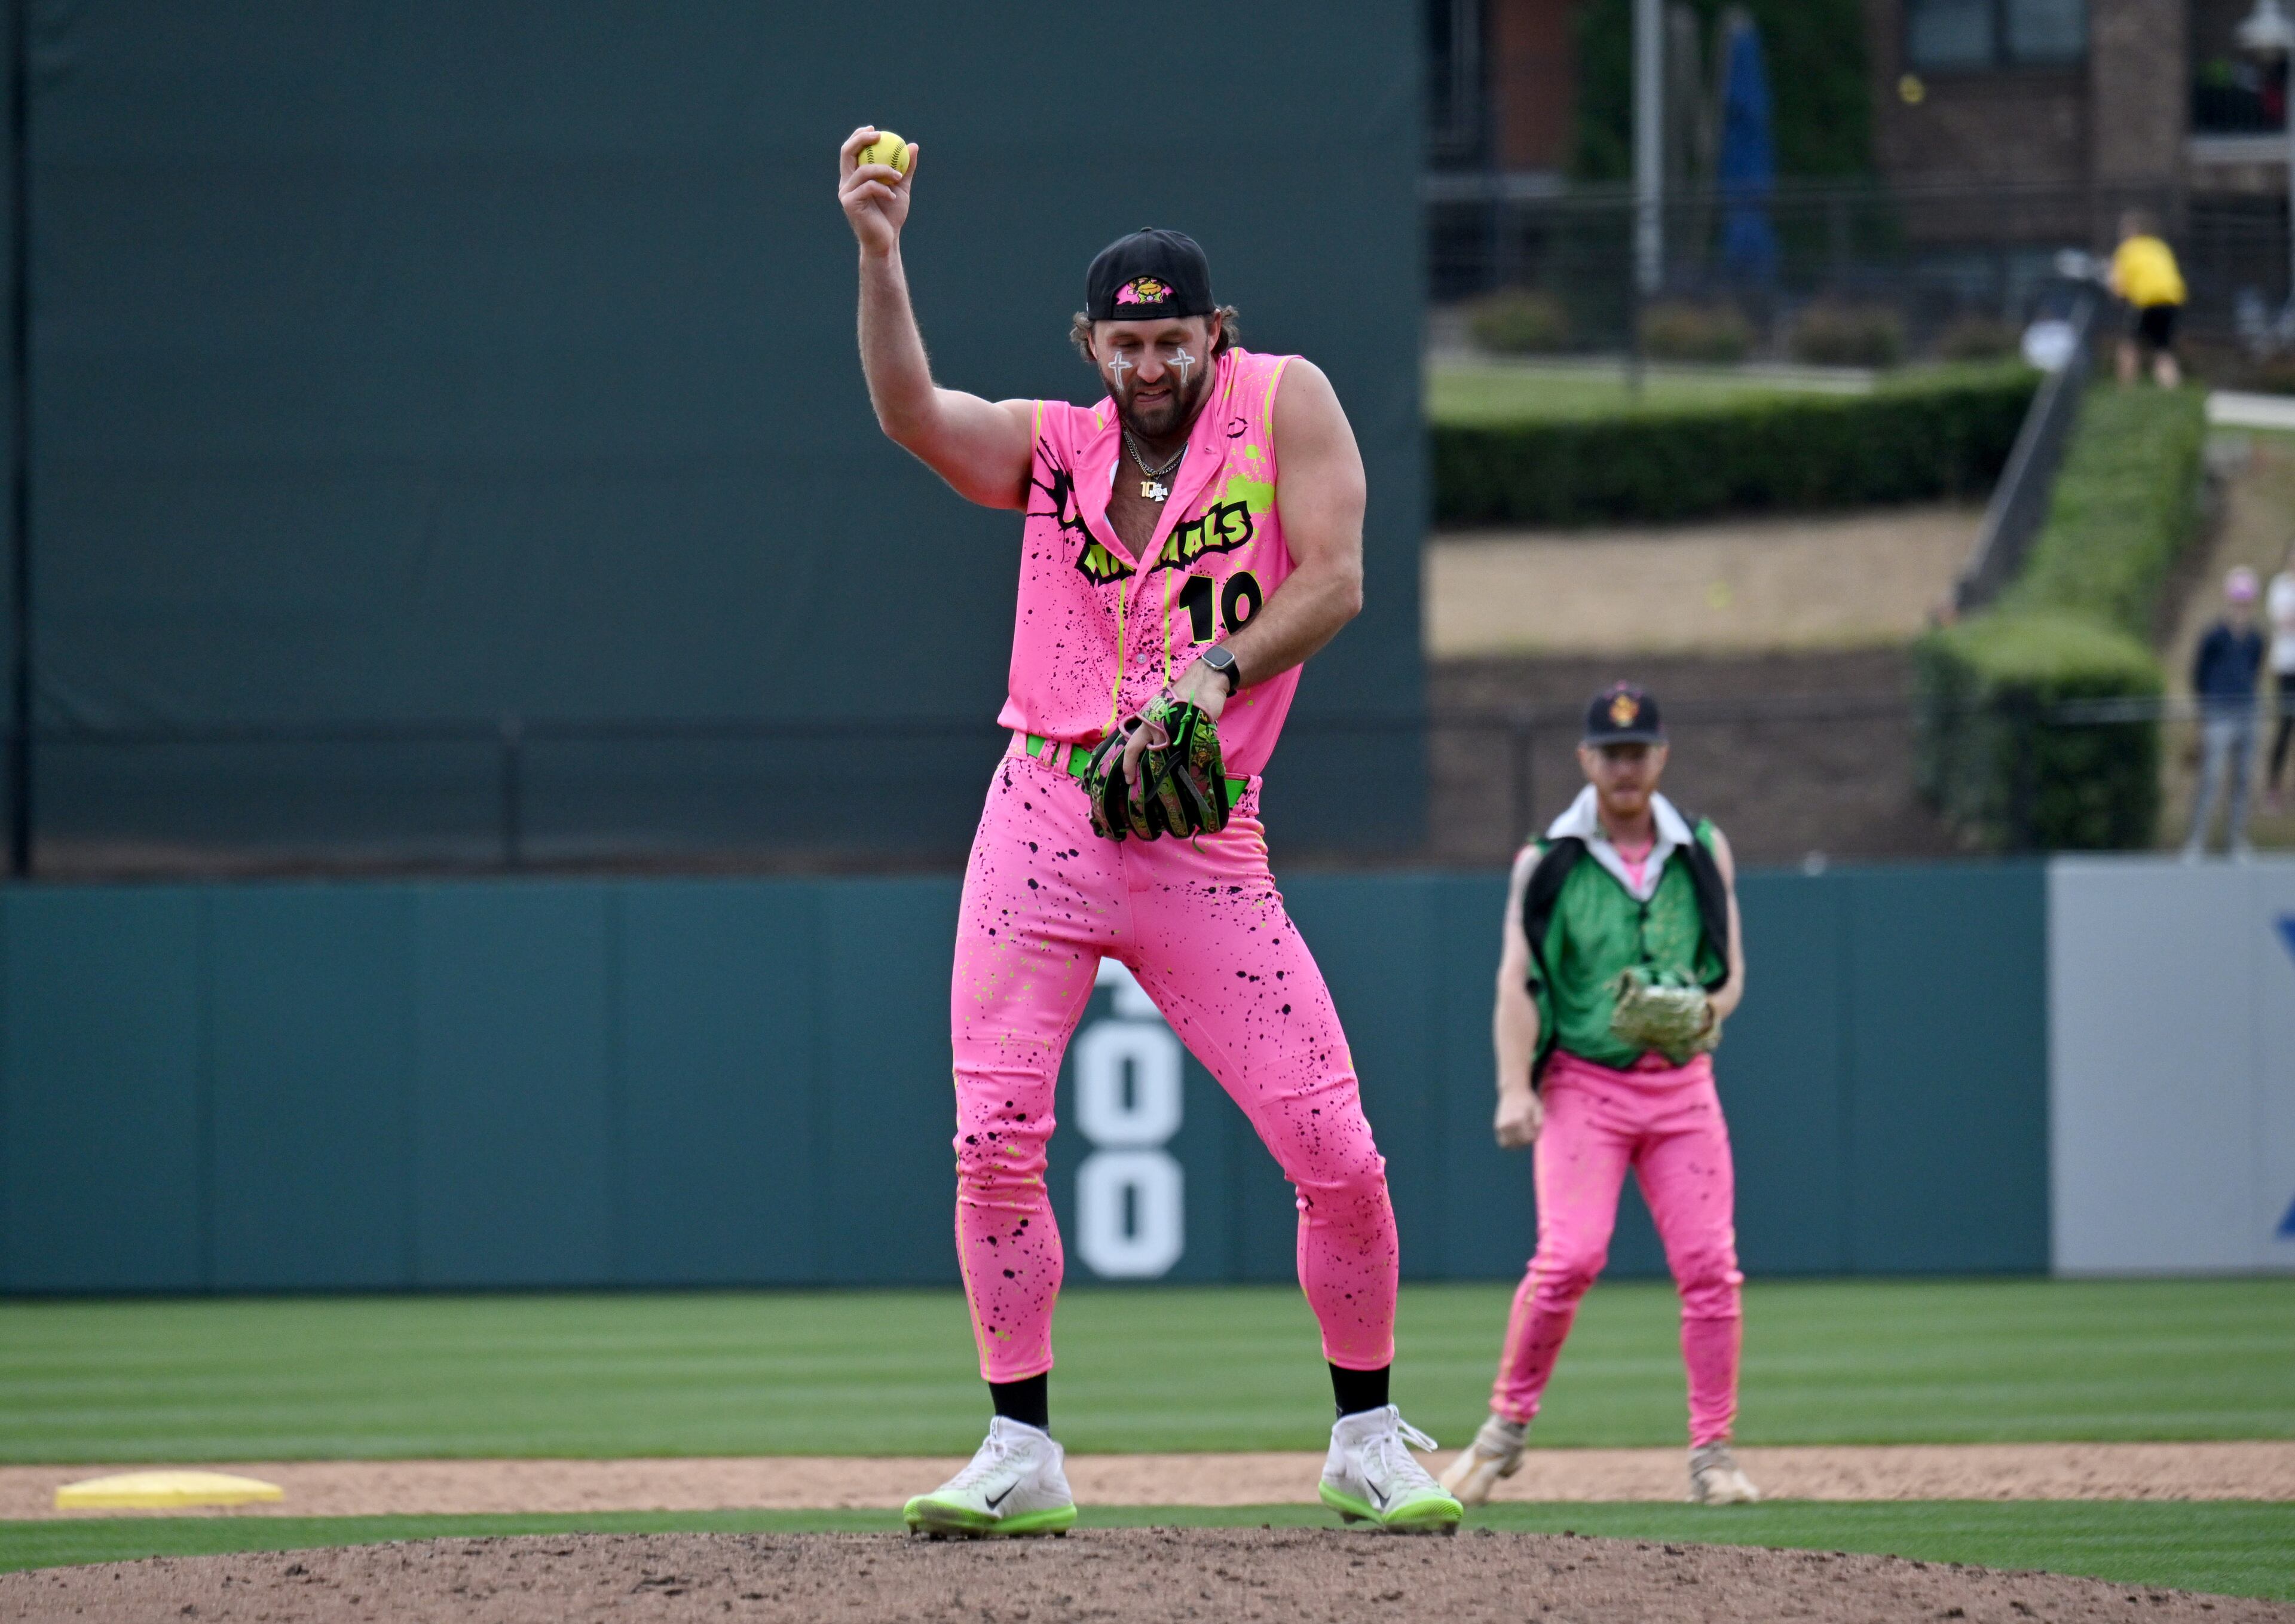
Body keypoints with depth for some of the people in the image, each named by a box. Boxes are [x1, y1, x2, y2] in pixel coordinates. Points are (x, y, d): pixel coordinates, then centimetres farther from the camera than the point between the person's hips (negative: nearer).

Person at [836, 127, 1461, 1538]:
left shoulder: (1285, 404, 4)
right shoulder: (1052, 447, 10)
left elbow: (1333, 583, -6)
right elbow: (912, 413, -8)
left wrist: (1216, 671, -20)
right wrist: (880, 255, -20)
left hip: (1205, 841, -2)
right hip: (1044, 825, 2)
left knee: (1339, 1157, -5)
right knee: (994, 1146, -9)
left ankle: (1369, 1445, 13)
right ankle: (1023, 1455, 2)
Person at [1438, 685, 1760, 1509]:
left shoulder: (1703, 852, 10)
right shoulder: (1546, 861, 2)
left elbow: (1731, 970, 12)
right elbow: (1517, 982, -3)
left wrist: (1705, 1016, -12)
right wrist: (1515, 1089, -16)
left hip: (1681, 1080, 3)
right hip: (1582, 1084, -3)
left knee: (1710, 1265, -7)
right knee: (1569, 1257, -16)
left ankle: (1712, 1451, 0)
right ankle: (1506, 1429, 0)